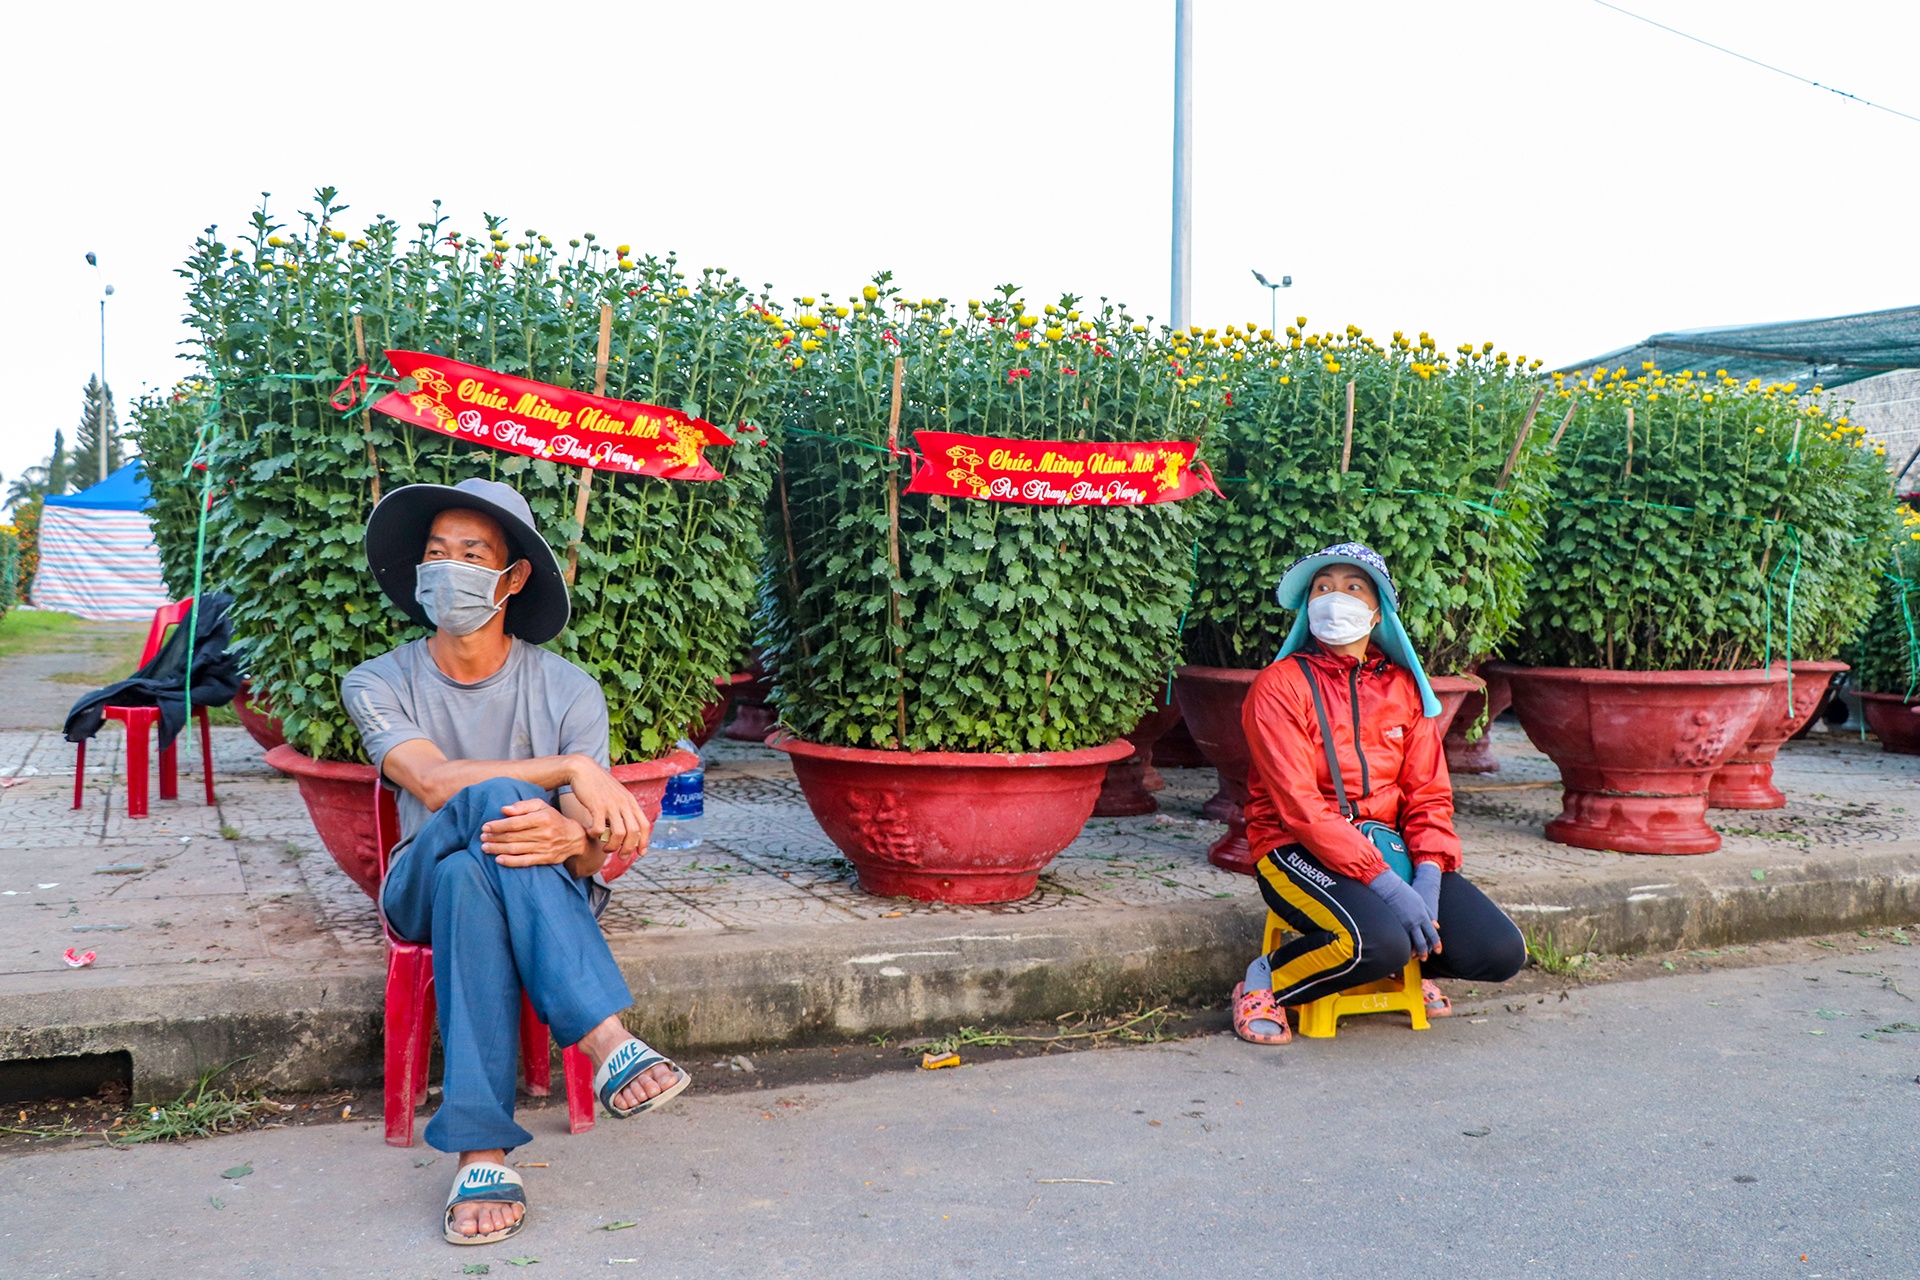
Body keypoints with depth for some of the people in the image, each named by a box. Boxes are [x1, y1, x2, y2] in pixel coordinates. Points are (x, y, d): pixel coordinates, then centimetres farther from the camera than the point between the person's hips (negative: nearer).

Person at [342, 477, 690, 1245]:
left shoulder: (569, 691, -3)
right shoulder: (378, 685, -1)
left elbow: (598, 855, -9)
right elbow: (432, 783, -22)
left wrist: (571, 839, -36)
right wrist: (572, 768, -29)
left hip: (552, 898, 0)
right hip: (423, 888, 0)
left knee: (471, 877, -37)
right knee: (494, 797, -35)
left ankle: (482, 1156, -43)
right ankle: (608, 1045, -45)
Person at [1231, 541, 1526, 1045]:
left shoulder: (1402, 686, 9)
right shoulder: (1279, 686, -9)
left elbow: (1428, 793, 7)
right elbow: (1301, 807, -17)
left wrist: (1427, 876, -11)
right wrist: (1385, 884, -24)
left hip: (1388, 844, 6)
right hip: (1300, 850, -5)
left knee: (1501, 953, -10)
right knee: (1381, 940, -34)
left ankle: (1405, 961, 20)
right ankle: (1264, 982, -6)